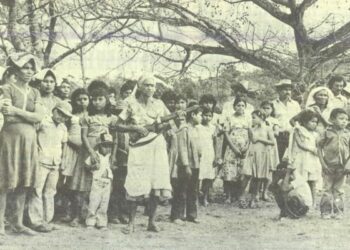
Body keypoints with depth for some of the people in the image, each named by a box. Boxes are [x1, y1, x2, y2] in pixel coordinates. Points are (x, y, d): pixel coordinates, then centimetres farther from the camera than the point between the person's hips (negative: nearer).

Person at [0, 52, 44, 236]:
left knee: (23, 183, 6)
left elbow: (39, 117, -3)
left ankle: (18, 223, 12)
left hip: (29, 140, 5)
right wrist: (29, 115, -13)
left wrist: (17, 111, -12)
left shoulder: (35, 93, 14)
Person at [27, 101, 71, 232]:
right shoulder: (43, 122, -6)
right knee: (37, 192, -6)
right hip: (41, 162, -6)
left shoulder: (63, 128, 15)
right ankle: (36, 221, -3)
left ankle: (46, 220, 13)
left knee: (50, 193, 8)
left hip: (55, 165, 6)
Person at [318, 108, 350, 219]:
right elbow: (320, 148, -3)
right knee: (327, 189, 5)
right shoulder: (327, 133, -5)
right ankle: (326, 211, 12)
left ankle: (338, 211, 18)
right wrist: (323, 164, -9)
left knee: (339, 190, 10)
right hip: (329, 167, -2)